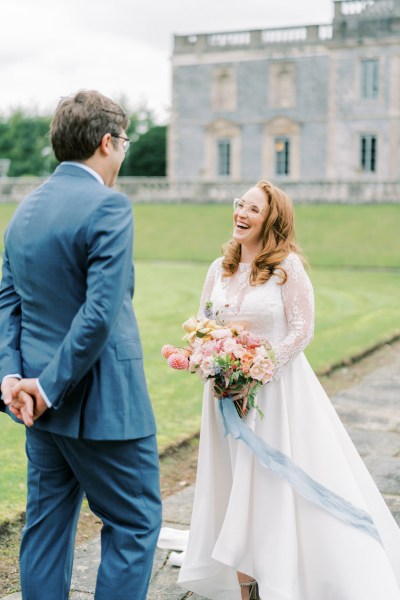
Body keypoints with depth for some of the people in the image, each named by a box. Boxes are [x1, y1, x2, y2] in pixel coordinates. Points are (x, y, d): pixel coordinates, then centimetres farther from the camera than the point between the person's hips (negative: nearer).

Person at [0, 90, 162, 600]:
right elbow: (101, 313, -23)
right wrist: (51, 388, -16)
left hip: (45, 403, 8)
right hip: (102, 403, -8)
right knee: (135, 524, 6)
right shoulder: (108, 206, -15)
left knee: (48, 522, 17)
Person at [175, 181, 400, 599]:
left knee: (272, 485, -1)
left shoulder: (287, 266, -9)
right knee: (232, 483, 10)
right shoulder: (219, 269, 6)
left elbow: (302, 330, -12)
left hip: (276, 388, -5)